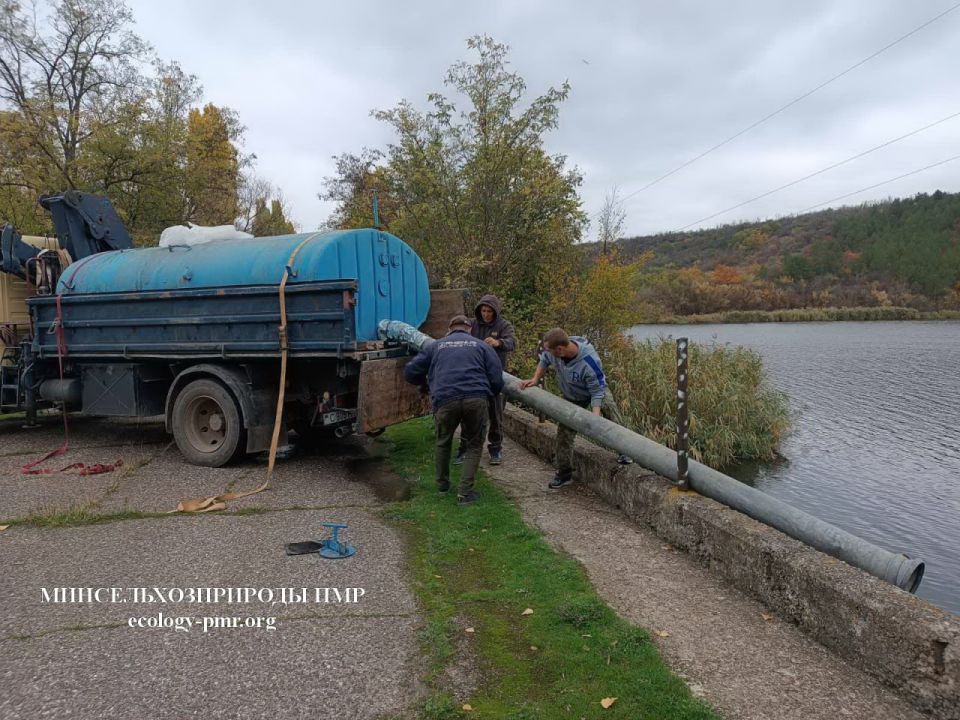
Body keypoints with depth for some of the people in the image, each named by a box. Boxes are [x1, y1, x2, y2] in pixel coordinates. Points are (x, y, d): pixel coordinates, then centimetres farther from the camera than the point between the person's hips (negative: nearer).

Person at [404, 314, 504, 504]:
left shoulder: (437, 346, 24)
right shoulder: (481, 345, 21)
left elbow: (410, 371, 23)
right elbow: (497, 379, 12)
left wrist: (427, 383, 42)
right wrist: (489, 395, 33)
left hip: (445, 400, 1)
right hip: (476, 399, -1)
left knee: (443, 442, 26)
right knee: (474, 445, 18)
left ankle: (442, 483, 40)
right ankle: (465, 492, 13)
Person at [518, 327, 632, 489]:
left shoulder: (590, 362, -42)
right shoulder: (552, 352, -27)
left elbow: (597, 392, -34)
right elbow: (544, 361, 0)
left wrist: (595, 416, -45)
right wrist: (535, 379, -11)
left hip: (596, 390, -4)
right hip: (571, 397, 4)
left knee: (608, 405, -34)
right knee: (564, 433, 3)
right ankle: (564, 472, 18)